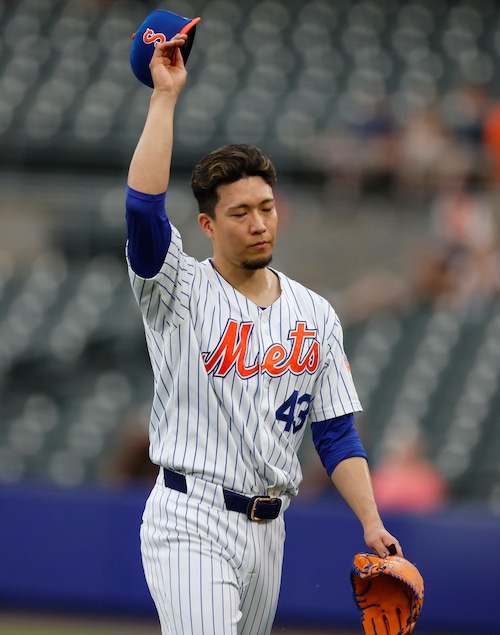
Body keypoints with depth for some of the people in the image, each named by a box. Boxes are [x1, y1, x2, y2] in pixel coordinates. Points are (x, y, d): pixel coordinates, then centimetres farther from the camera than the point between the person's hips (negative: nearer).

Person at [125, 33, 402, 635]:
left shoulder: (316, 315, 12)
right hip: (192, 523, -5)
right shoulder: (181, 292, -1)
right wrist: (165, 96, -18)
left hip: (267, 531, 5)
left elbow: (336, 432, 11)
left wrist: (372, 526, -1)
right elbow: (143, 206, -19)